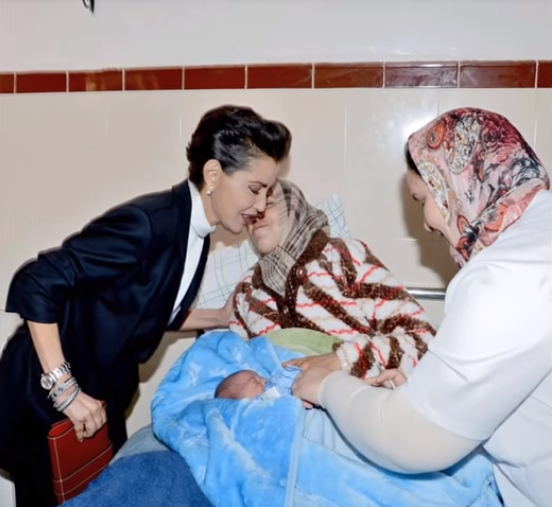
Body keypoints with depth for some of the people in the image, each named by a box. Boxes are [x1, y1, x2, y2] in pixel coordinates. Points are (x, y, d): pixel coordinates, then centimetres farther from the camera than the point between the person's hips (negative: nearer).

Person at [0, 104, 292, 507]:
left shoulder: (196, 234, -2)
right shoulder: (148, 222, -29)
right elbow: (35, 285, -28)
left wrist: (222, 317, 1)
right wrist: (65, 390, -26)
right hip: (46, 400, -7)